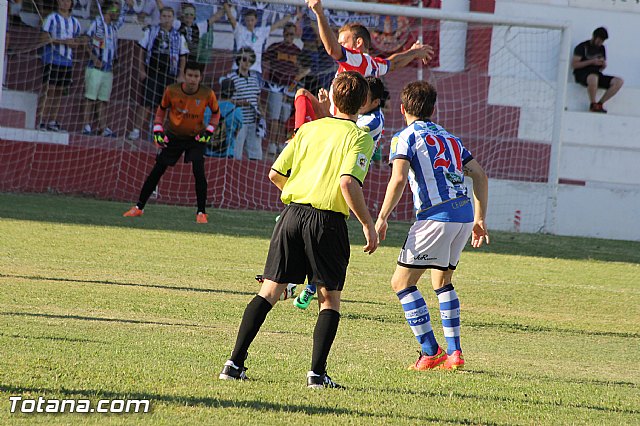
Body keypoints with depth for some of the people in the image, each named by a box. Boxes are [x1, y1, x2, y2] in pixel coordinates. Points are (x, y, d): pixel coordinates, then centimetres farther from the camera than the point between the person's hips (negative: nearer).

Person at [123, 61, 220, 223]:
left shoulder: (207, 94, -18)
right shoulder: (171, 91, -16)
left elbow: (216, 113, 2)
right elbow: (161, 110, 2)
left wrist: (209, 131, -10)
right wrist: (158, 131, -6)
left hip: (196, 137, -1)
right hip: (173, 136, 1)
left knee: (199, 171, -19)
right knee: (157, 170, 0)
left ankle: (201, 212, -7)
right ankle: (139, 207, 11)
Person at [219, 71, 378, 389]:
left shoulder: (309, 129, 11)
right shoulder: (359, 137, -4)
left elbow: (275, 174, 11)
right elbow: (348, 182, -18)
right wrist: (368, 225, -11)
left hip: (293, 214, 4)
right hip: (329, 220, -4)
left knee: (269, 291, 8)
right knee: (330, 298, 8)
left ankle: (235, 362, 2)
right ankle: (317, 372, -2)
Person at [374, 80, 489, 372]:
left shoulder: (405, 137, 2)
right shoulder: (449, 137, 23)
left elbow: (399, 178, -14)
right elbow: (479, 175, 19)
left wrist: (381, 218, -10)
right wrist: (480, 219, 21)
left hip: (436, 215, -7)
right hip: (464, 214, 7)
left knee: (402, 282, 1)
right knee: (442, 282, 23)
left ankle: (430, 352, -5)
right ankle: (454, 353, 16)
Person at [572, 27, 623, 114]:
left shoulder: (601, 48, 19)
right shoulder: (582, 47, 0)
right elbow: (574, 64, -8)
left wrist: (603, 64, 1)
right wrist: (592, 62, -13)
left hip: (597, 74, 7)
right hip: (582, 74, -7)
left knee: (619, 81, -15)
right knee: (593, 77, -44)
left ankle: (600, 104, -13)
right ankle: (593, 105, -23)